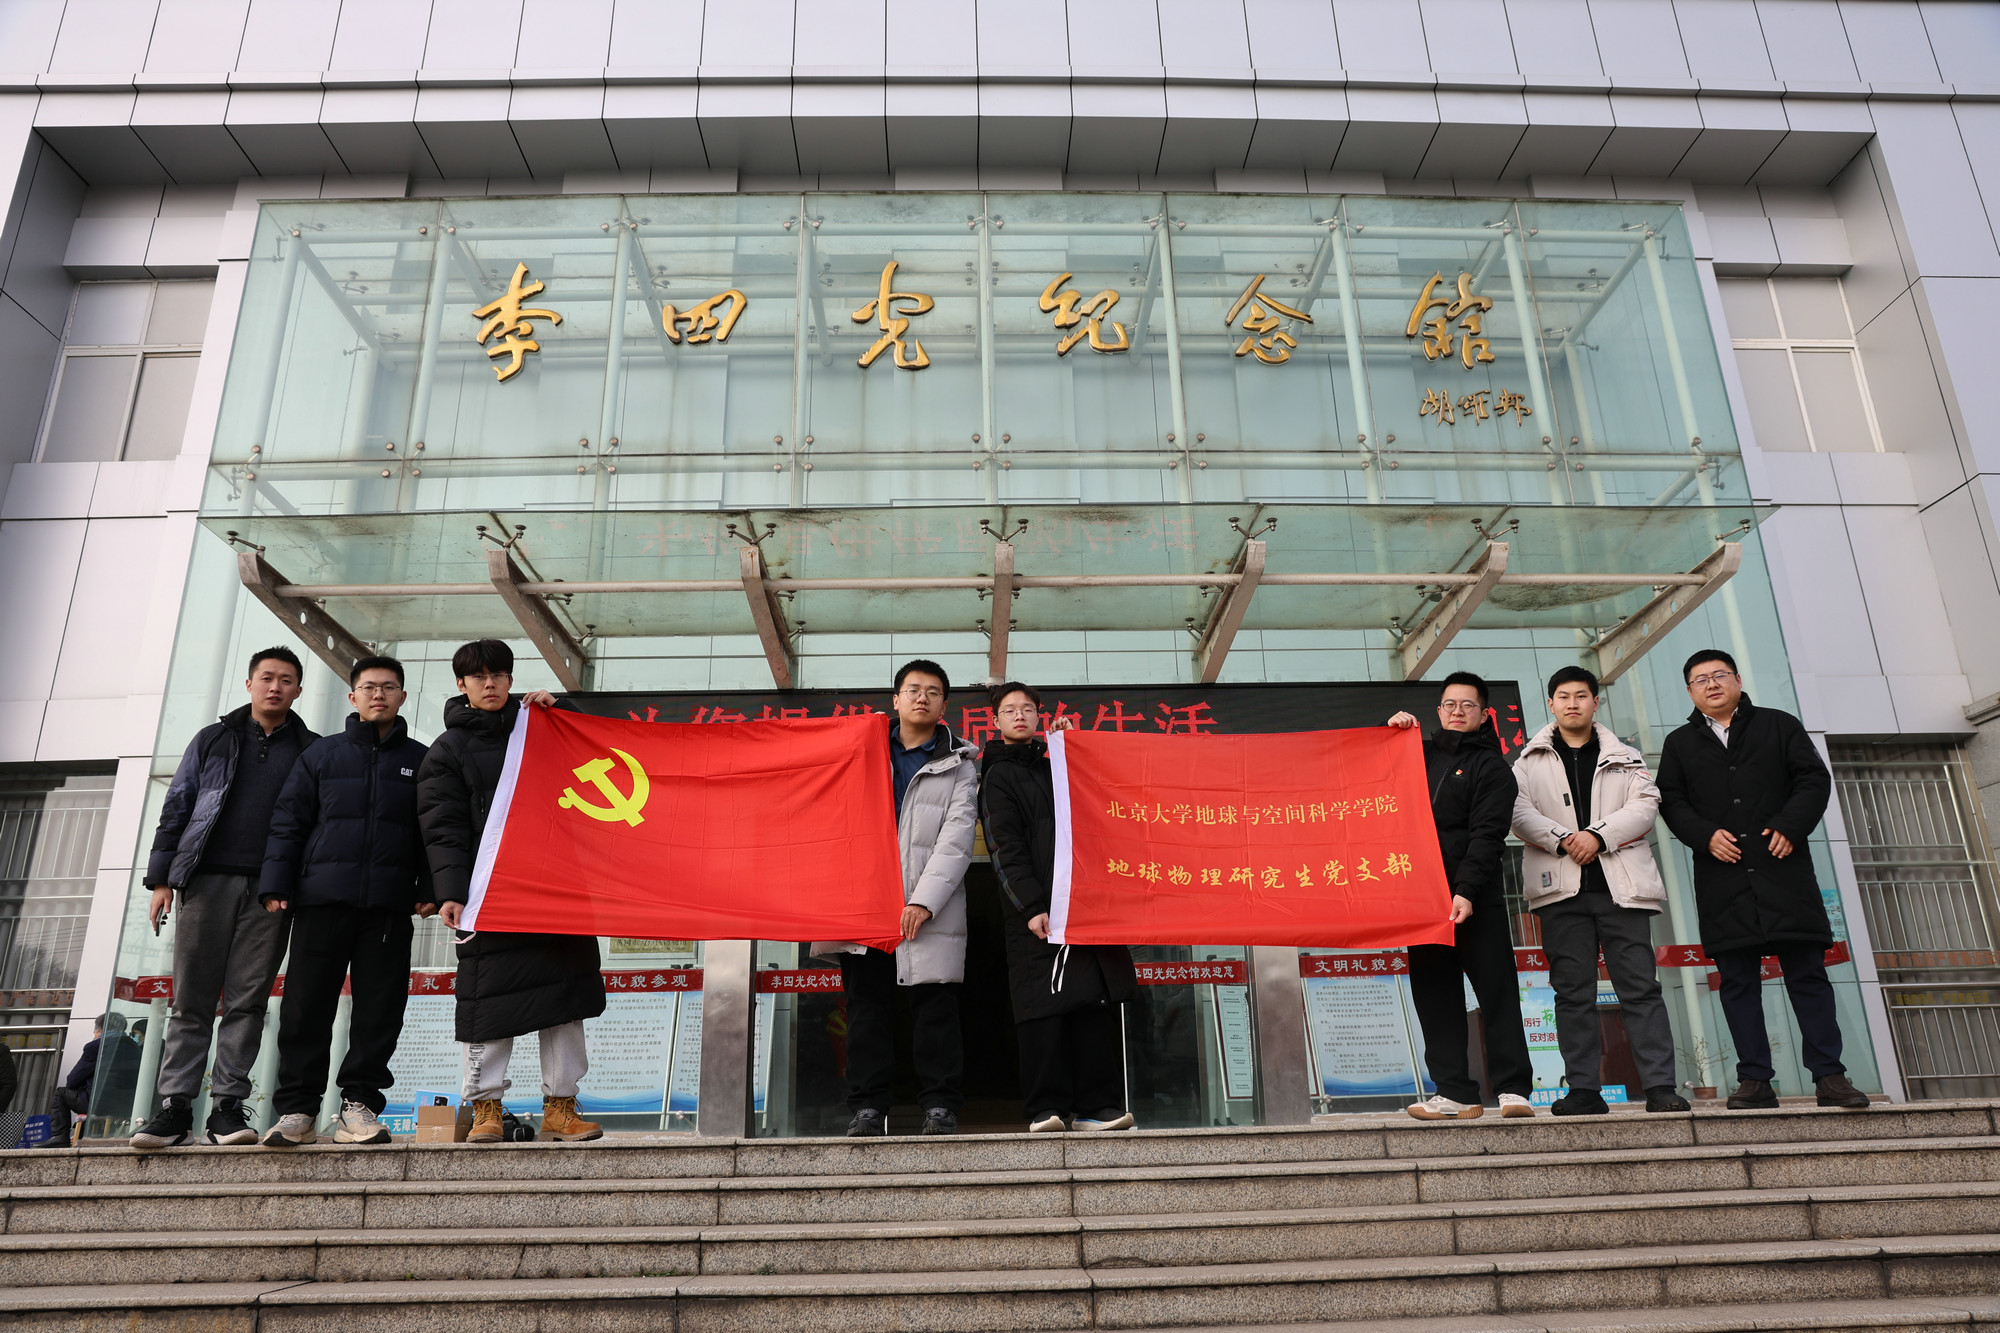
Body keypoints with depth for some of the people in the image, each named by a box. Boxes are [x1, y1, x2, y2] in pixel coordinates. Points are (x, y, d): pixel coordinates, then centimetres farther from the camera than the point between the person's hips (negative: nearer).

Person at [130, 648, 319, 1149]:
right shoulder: (213, 740, 15)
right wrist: (161, 878, 4)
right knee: (191, 999, -2)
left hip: (270, 889, 0)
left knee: (247, 1000, -1)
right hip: (209, 879, 1)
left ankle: (227, 1106, 2)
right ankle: (175, 1106, 1)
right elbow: (177, 807, 13)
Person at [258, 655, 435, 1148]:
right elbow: (288, 823, 9)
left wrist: (429, 891, -2)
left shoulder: (421, 760, 12)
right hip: (322, 899, 0)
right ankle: (297, 1108, 8)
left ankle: (359, 1106, 7)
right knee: (307, 1005, 1)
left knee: (380, 1007, -1)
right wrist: (276, 886, -1)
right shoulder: (321, 754, 13)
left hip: (390, 905, 0)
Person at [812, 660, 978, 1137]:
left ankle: (940, 1108, 4)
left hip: (928, 908, -2)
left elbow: (957, 839, -1)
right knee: (867, 1003, 2)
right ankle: (867, 1107, 7)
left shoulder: (958, 765, 10)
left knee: (934, 1004, -3)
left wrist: (924, 901, -12)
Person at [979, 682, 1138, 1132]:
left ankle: (1095, 1106, 0)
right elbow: (1005, 849, -4)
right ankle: (1047, 1108, -3)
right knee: (1045, 1008, -8)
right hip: (1038, 911, -5)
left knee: (1097, 1001, -1)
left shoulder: (1056, 767, 25)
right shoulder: (998, 776, 6)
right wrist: (1031, 906, -16)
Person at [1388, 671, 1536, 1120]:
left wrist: (1466, 892, -20)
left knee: (1496, 989, -5)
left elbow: (1487, 836, -8)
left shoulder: (1491, 767, 4)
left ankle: (1513, 1089, -2)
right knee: (1434, 994, 3)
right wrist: (1395, 732, 11)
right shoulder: (1422, 755, 19)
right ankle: (1455, 1093, 6)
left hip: (1474, 897, -5)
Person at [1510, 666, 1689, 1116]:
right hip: (1561, 888, 0)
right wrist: (1562, 839, -14)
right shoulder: (1531, 761, 14)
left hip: (1620, 885, 0)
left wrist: (1598, 835, -12)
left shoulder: (1625, 758, 16)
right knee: (1573, 992, 1)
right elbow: (1518, 811, 0)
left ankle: (1660, 1087, 0)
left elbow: (1645, 806, 1)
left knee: (1640, 987, -3)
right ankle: (1584, 1090, 4)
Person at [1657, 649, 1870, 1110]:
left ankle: (1829, 1076, 4)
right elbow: (1672, 802, 7)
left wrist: (1790, 826, -10)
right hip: (1723, 878, 1)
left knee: (1808, 974, -1)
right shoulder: (1680, 744, 14)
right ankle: (1755, 1080, 4)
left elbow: (1814, 779, 4)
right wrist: (1706, 835, -10)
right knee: (1738, 981, 1)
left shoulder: (1779, 726, 12)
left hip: (1783, 868, -1)